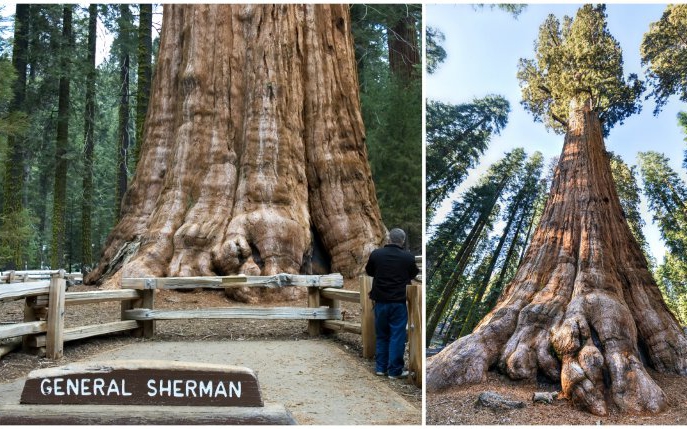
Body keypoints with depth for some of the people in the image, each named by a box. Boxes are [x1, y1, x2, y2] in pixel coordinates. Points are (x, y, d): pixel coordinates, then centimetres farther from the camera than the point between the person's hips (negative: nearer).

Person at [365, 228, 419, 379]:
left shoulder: (376, 254, -4)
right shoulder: (408, 257, -7)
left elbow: (369, 272, 13)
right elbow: (413, 274, 12)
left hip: (380, 301, 3)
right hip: (398, 302, -3)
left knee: (381, 335, 15)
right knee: (397, 336, 4)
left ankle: (380, 367, 20)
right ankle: (394, 370, 6)